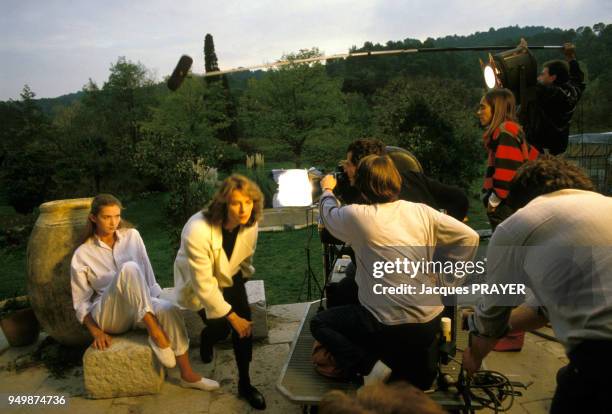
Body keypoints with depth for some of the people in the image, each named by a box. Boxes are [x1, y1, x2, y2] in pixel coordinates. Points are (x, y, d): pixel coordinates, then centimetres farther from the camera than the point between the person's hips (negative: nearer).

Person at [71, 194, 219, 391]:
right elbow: (81, 302, 2)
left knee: (169, 310, -32)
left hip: (140, 307, 3)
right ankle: (154, 331, -30)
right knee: (129, 268, -32)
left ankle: (188, 375, -16)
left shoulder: (132, 235, 5)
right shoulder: (82, 254, -1)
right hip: (108, 315, -3)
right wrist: (96, 332, -10)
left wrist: (158, 302, -2)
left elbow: (147, 274, 8)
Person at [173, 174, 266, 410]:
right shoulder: (197, 231, -38)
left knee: (244, 319, -14)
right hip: (198, 284, -4)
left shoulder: (250, 224, -21)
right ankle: (206, 341, 24)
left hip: (228, 276, 4)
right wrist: (232, 317, -25)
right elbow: (204, 285, -31)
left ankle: (244, 384, 5)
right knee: (220, 327, -16)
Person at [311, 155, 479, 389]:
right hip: (431, 321, 6)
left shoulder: (357, 216, -14)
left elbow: (328, 214, 8)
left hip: (389, 326, -6)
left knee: (319, 323, 15)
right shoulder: (423, 212, -3)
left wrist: (327, 190, 29)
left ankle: (368, 368, 0)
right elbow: (470, 238, -1)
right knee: (421, 381, 36)